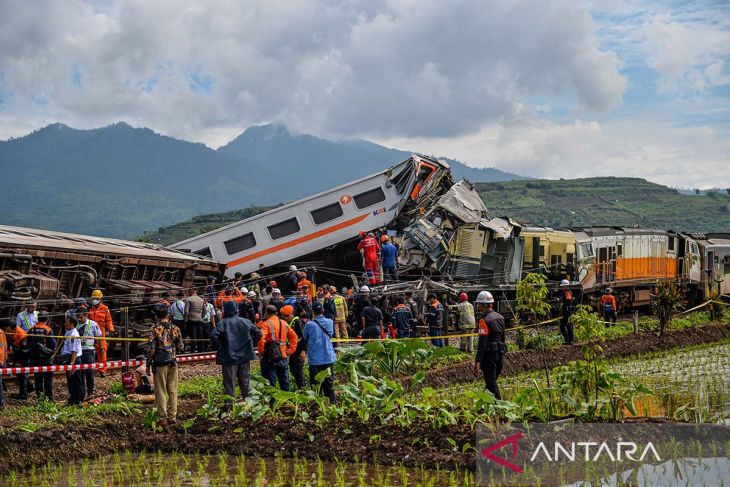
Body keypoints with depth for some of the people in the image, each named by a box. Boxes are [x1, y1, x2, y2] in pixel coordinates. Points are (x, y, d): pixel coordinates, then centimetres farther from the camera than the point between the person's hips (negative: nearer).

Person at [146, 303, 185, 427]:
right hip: (173, 363, 3)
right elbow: (181, 347, 4)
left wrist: (148, 365, -2)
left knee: (161, 392, 2)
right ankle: (172, 417, 14)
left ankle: (162, 418, 2)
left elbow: (151, 348, -11)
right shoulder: (175, 328, 2)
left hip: (159, 363, -3)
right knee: (172, 391, 11)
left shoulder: (154, 329, -9)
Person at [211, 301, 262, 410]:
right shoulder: (246, 322, 4)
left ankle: (229, 404, -1)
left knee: (229, 383, 1)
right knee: (245, 381, 13)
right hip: (245, 356, 3)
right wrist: (251, 345, 12)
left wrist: (219, 347, -7)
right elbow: (258, 333, 3)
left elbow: (213, 335, -21)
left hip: (229, 357, -3)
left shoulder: (222, 323, -8)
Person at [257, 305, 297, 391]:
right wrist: (290, 350, 9)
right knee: (284, 381, 15)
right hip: (284, 357, 6)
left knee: (270, 382, -2)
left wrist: (261, 352, -9)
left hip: (270, 357, -6)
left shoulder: (266, 324, -9)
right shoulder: (284, 323, 12)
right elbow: (294, 337, 11)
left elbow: (261, 338, -22)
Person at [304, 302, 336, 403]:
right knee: (328, 380, 15)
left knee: (315, 381, 5)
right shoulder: (330, 322, -3)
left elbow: (305, 338, 0)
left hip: (315, 358, -4)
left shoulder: (309, 325, -15)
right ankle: (332, 400, 17)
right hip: (328, 356, 4)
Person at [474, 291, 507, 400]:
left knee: (491, 382, -4)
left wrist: (477, 360, -17)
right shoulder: (500, 317, 10)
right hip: (500, 353, 8)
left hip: (489, 354, -8)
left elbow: (482, 342, -19)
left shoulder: (484, 320, -16)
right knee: (493, 380, 17)